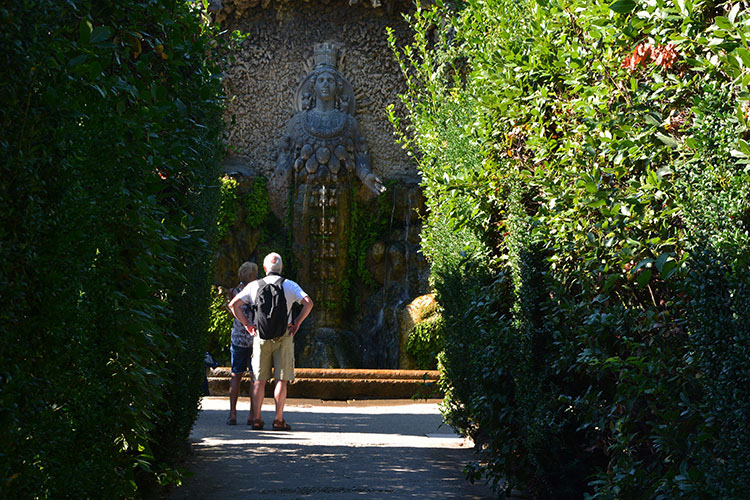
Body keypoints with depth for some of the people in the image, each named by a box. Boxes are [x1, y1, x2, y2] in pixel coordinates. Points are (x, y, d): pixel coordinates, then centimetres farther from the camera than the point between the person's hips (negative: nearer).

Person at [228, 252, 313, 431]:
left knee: (259, 379, 6)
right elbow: (308, 302, -11)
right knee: (281, 379, 1)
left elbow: (233, 304, 1)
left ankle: (256, 418, 4)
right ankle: (278, 419, -2)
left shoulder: (255, 286, 7)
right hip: (283, 336, -2)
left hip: (261, 336, 2)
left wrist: (247, 324, 5)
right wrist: (297, 322, -3)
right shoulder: (289, 285, 2)